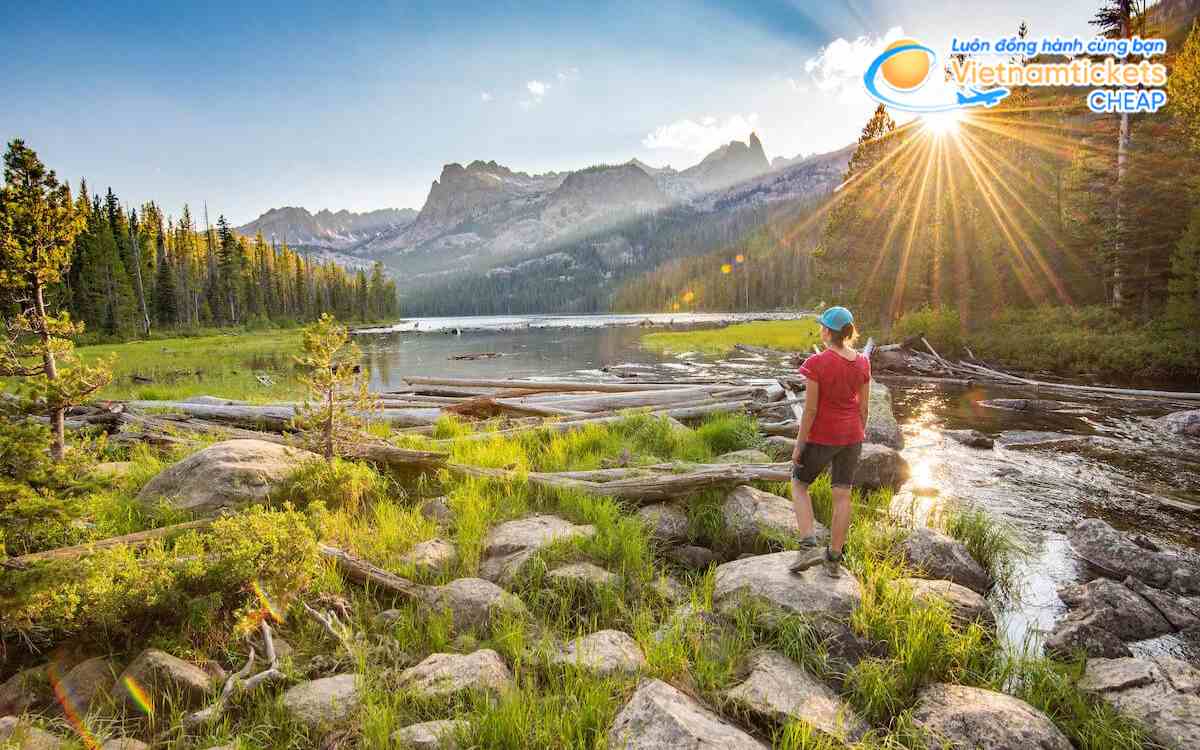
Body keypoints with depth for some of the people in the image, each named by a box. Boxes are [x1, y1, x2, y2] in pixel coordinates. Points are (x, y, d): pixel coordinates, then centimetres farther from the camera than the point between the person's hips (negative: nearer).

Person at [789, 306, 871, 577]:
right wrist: (859, 437, 15)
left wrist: (798, 447, -10)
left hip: (822, 436, -5)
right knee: (842, 495, 12)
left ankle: (810, 547, 2)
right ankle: (834, 560, 19)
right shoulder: (862, 363, -3)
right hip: (851, 435, 5)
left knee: (799, 485, 15)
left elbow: (810, 409, -18)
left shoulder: (816, 363, -20)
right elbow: (864, 406, 3)